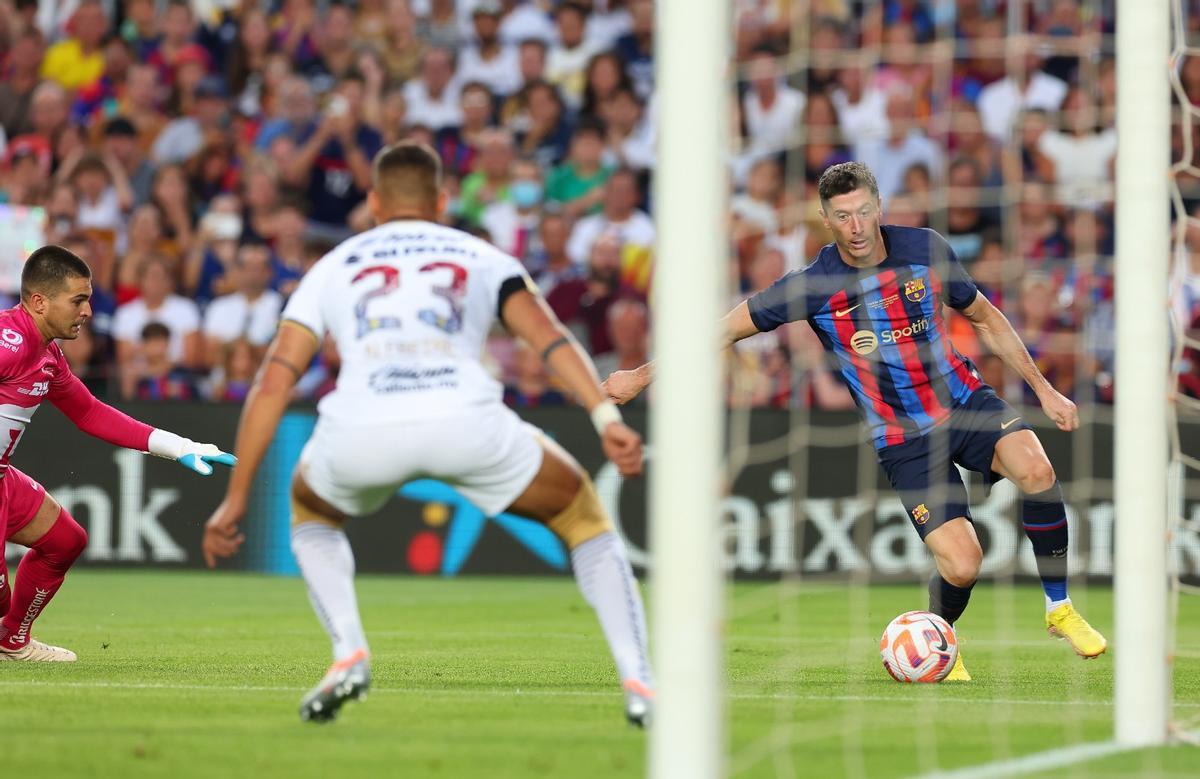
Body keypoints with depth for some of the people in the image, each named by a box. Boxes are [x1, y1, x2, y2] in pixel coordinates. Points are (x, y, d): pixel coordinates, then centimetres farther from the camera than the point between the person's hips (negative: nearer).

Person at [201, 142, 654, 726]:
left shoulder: (333, 267, 29)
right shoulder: (481, 259, 27)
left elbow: (273, 382, 21)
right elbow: (550, 338, 8)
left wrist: (236, 499, 23)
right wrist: (607, 417, -3)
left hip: (360, 434, 1)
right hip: (467, 422, -1)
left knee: (311, 509, 36)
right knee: (582, 516, 24)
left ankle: (348, 652, 14)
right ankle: (638, 681, 9)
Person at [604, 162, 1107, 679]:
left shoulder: (925, 250, -4)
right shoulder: (813, 285, -12)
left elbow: (985, 318, 12)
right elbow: (727, 329, -2)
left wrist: (1044, 390, 12)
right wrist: (640, 376, 1)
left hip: (964, 401, 2)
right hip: (903, 439, -2)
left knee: (1035, 468, -29)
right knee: (961, 566, -18)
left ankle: (1059, 608, -8)